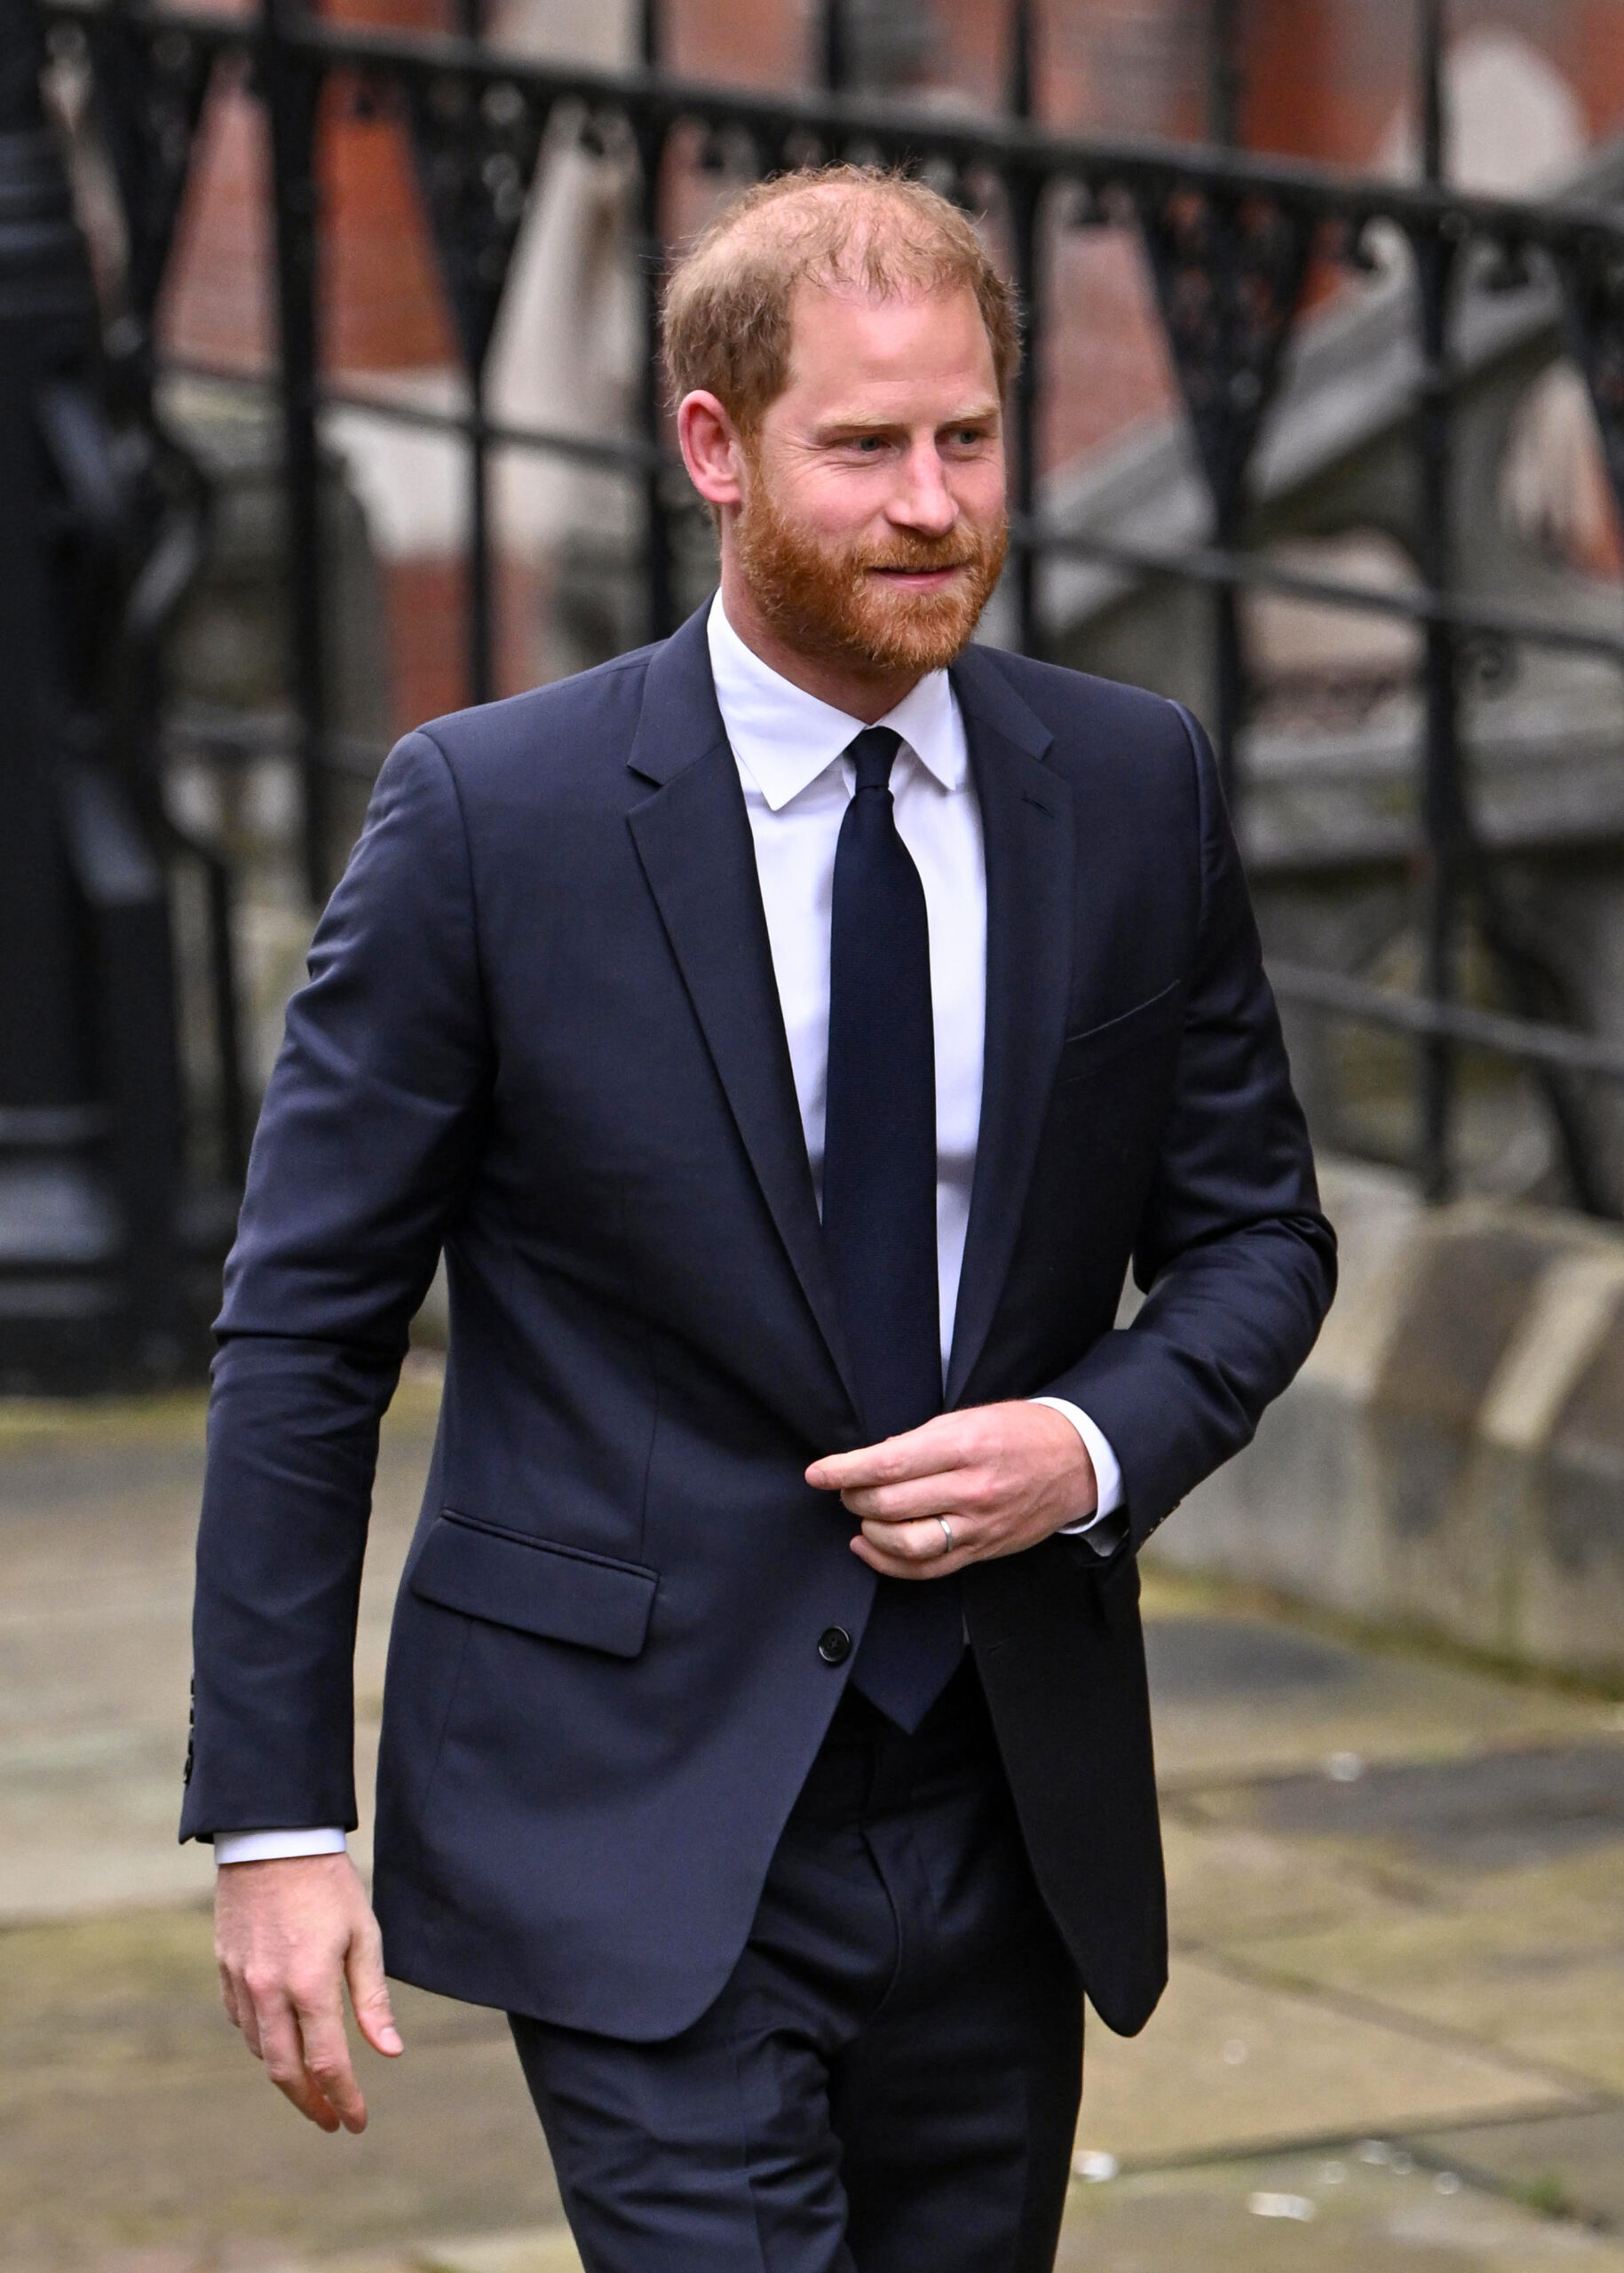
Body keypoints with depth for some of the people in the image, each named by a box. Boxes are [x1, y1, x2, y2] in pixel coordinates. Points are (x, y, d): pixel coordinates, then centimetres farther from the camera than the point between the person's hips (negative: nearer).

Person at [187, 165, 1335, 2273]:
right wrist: (274, 1820, -8)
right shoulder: (493, 815, -8)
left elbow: (1255, 1229, 13)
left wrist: (1101, 1446, -10)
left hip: (1008, 1827, 4)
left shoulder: (1139, 789, 3)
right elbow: (304, 1327, -5)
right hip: (642, 1836, -4)